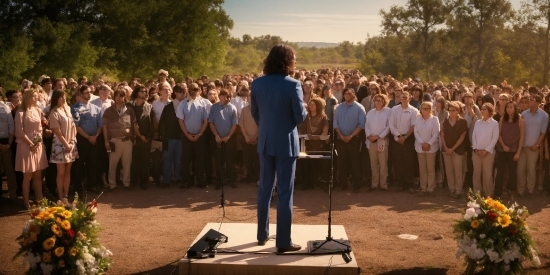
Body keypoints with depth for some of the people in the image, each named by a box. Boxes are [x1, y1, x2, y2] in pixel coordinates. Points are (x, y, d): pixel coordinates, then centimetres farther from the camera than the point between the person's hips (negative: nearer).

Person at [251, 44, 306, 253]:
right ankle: (283, 241, 4)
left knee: (264, 189, 16)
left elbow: (254, 112, 9)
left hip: (265, 142, 5)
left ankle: (262, 235, 24)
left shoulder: (257, 83, -1)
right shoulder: (293, 84, -15)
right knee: (285, 192, 1)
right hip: (286, 143, -5)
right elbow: (300, 116, -13)